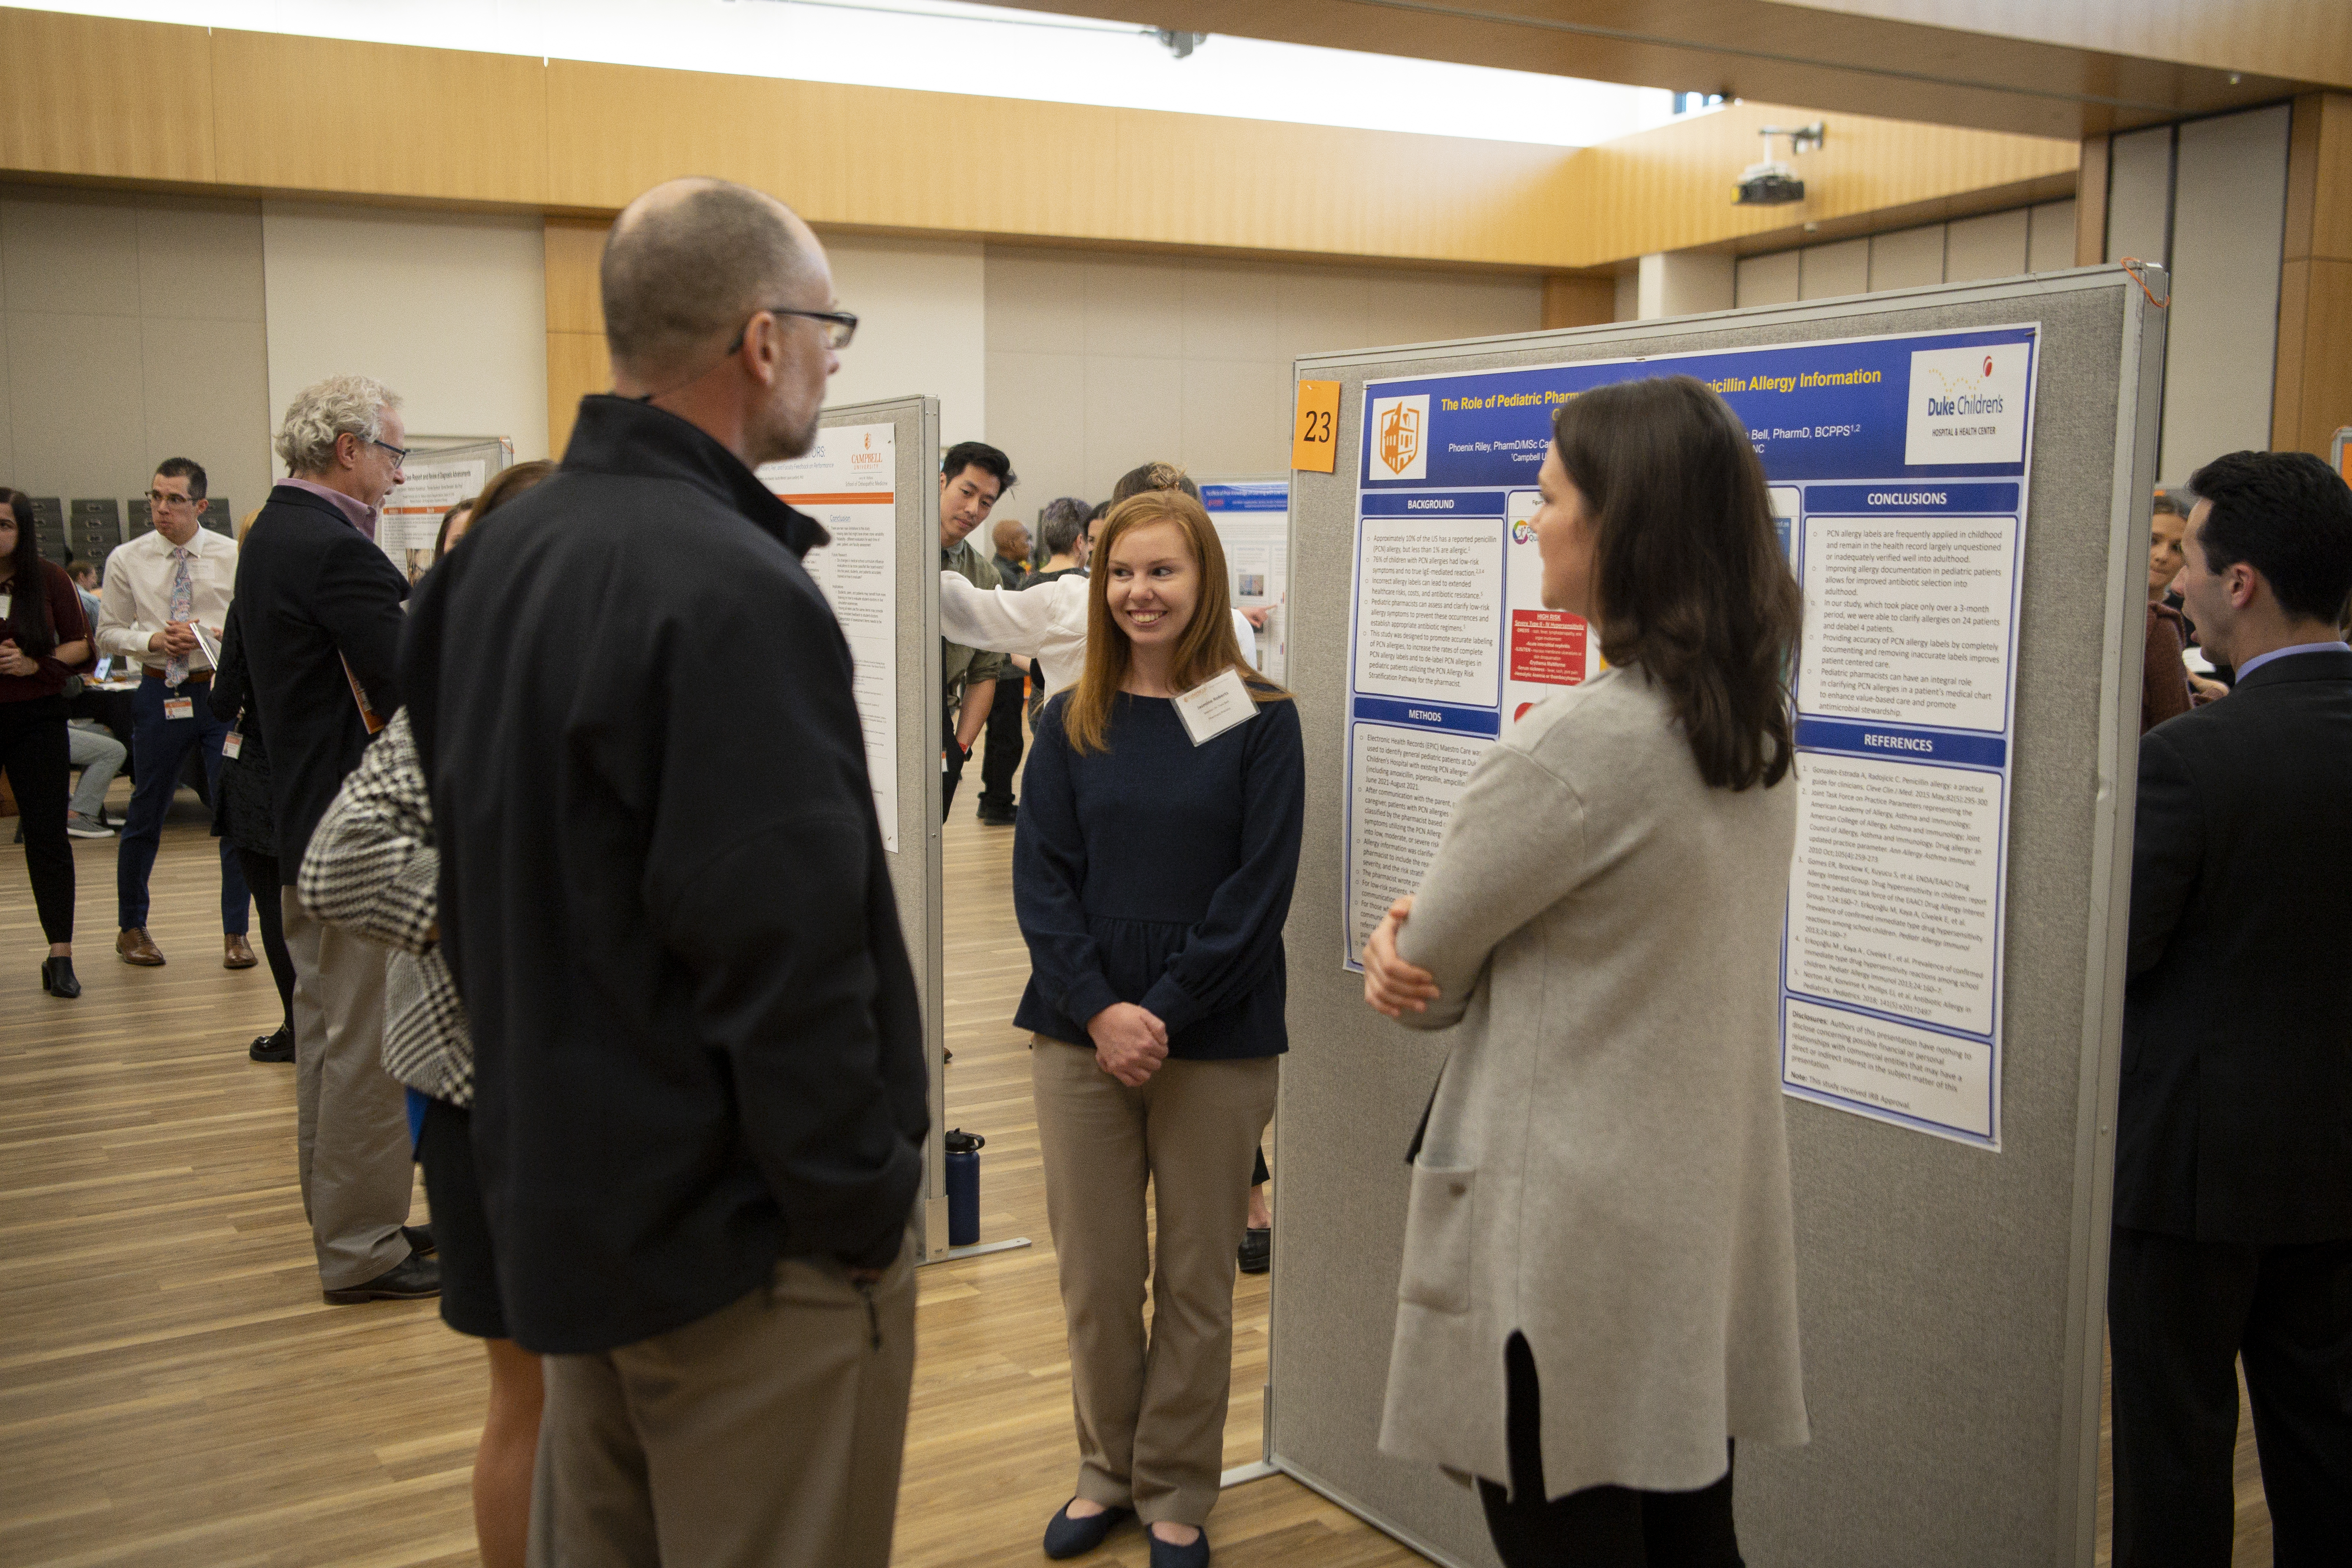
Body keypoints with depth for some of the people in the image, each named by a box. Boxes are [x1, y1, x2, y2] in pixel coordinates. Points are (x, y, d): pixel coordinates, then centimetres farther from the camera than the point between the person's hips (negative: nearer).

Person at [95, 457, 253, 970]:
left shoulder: (233, 557, -2)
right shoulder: (126, 560, 1)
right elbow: (109, 633, 6)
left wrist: (206, 635, -16)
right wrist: (153, 642, -13)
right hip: (159, 693, 1)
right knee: (146, 814, 10)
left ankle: (235, 933, 12)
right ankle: (131, 927, 28)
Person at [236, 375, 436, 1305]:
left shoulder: (272, 534, 12)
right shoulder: (338, 550, -20)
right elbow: (416, 688, -25)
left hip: (309, 826, 11)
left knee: (325, 1029, 17)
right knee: (366, 1043, -2)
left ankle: (340, 1219, 30)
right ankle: (360, 1249, 7)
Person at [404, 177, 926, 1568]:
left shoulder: (498, 557, 7)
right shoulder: (733, 592, -23)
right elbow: (786, 956, -26)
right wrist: (864, 1206, -15)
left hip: (563, 1194, 9)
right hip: (738, 1240, -9)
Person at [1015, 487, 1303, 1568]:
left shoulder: (1260, 722, -3)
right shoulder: (1072, 724, 5)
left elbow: (1259, 891, -7)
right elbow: (1039, 876, 0)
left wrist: (1165, 1013, -14)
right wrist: (1101, 1011, -13)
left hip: (1217, 1046, -2)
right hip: (1080, 1037, 2)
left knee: (1195, 1281, 9)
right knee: (1094, 1276, 9)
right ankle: (1107, 1471, 30)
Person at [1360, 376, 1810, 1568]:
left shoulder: (1573, 745, -23)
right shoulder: (1758, 731, 4)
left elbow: (1423, 983, -12)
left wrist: (1402, 954, 10)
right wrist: (1420, 953, -4)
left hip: (1575, 1252, -8)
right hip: (1712, 1230, 8)